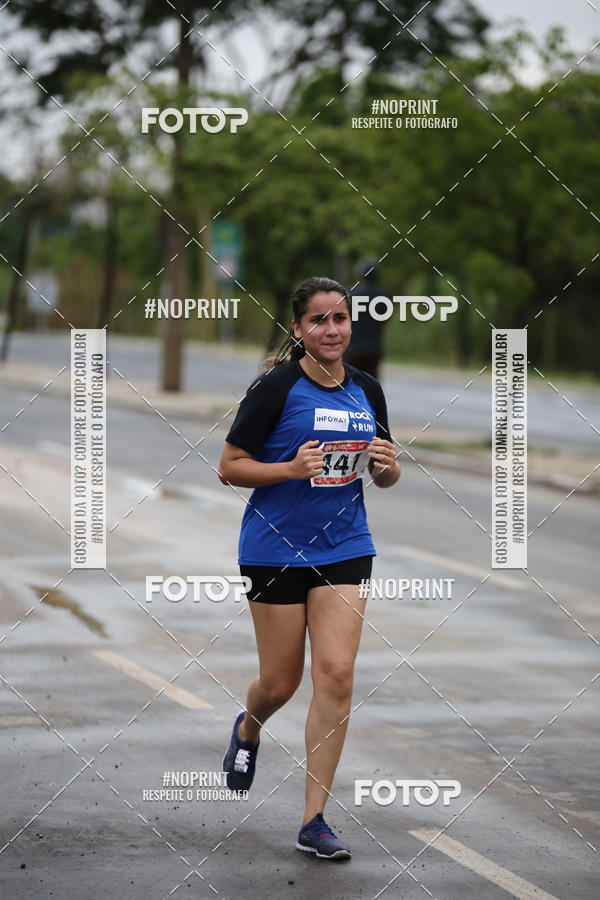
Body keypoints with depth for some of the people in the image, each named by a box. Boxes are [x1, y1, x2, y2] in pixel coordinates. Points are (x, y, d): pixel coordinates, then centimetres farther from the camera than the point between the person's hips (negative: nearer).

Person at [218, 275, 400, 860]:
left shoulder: (366, 390, 6)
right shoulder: (276, 387, -10)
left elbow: (385, 479, 17)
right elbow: (229, 467, -8)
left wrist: (387, 464, -6)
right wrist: (292, 468, -22)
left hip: (344, 547, 3)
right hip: (275, 545, -3)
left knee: (335, 674, -9)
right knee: (280, 682, 6)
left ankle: (314, 821, -4)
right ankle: (248, 730, 45)